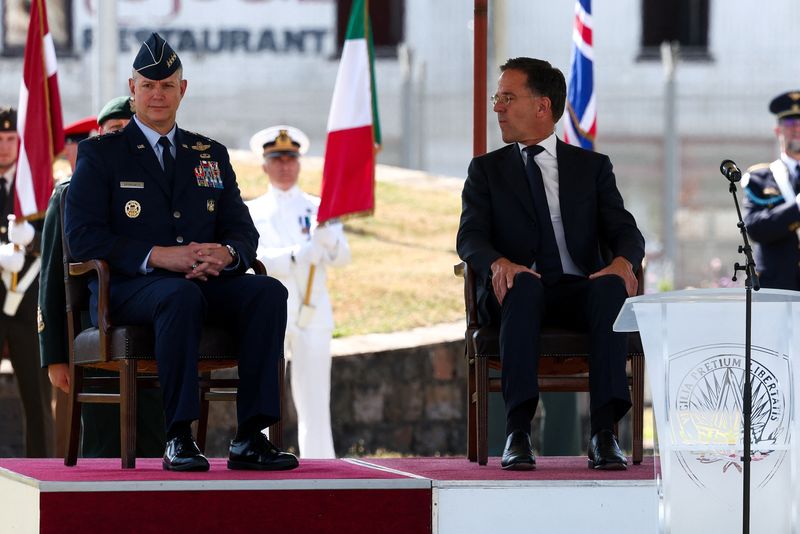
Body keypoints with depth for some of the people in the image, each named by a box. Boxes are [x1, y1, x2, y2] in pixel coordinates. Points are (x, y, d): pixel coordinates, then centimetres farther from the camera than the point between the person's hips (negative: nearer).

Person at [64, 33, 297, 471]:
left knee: (269, 292, -27)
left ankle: (250, 436, -32)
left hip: (205, 281, 4)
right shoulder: (100, 154, 8)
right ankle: (178, 437, -38)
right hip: (128, 287, -4)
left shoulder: (211, 155, 21)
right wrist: (157, 256, -18)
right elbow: (82, 237, -5)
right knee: (181, 297, -40)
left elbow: (242, 229, 14)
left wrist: (226, 253, -13)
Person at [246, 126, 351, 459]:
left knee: (314, 406, -4)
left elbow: (342, 257, -1)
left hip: (312, 316, 0)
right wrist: (295, 256, -24)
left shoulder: (319, 208, 13)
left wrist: (326, 237, -24)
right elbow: (252, 258, -7)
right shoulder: (252, 213, 10)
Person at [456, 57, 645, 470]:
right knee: (524, 286, -38)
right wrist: (499, 263, -21)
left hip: (580, 289, 1)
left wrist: (623, 262, -19)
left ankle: (604, 431, -43)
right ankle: (518, 430, -46)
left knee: (611, 289, -35)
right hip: (515, 288, -1)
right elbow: (470, 236, 3)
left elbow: (624, 231, 6)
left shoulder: (593, 167, 19)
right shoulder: (486, 169, 18)